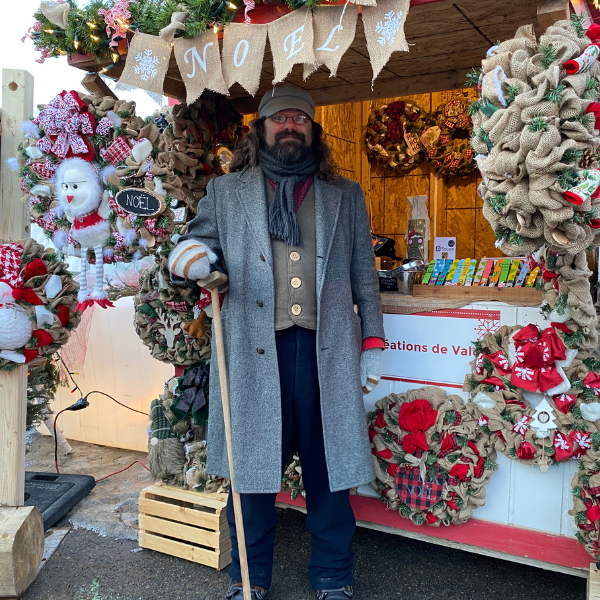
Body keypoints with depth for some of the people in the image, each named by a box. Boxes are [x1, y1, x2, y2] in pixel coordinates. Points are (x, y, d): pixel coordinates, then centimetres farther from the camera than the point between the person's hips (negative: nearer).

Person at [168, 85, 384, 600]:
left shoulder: (346, 195, 16)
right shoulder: (225, 192, 15)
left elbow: (364, 274, 14)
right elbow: (203, 239, 17)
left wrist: (372, 343, 8)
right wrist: (192, 255, -9)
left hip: (326, 350, 1)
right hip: (252, 350, 0)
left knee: (329, 465, 6)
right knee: (252, 465, 7)